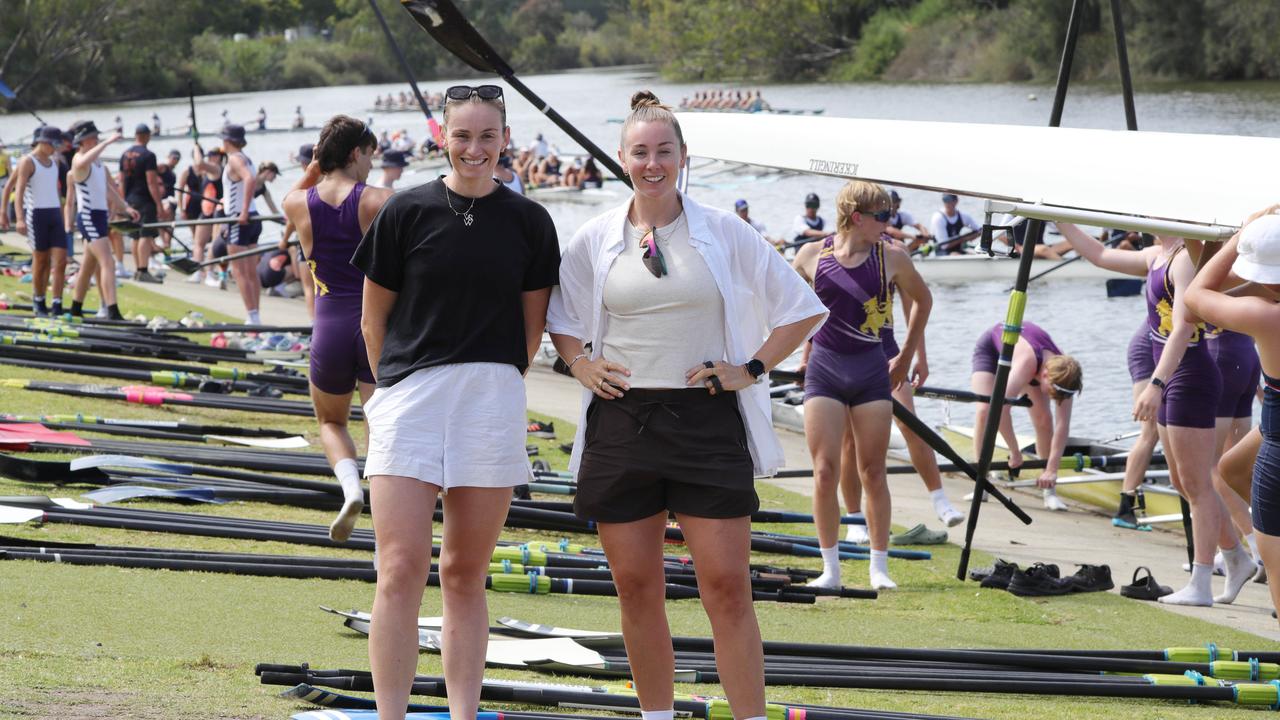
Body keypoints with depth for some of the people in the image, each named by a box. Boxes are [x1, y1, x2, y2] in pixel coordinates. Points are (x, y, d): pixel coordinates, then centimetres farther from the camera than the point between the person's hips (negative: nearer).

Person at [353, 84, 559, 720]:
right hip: (409, 398, -1)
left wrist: (494, 386, 11)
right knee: (401, 571, -9)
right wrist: (398, 388, 10)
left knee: (466, 575, 7)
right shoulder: (406, 213, 1)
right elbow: (374, 317, 9)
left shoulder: (528, 222, 5)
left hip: (493, 403, 1)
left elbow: (532, 323, 13)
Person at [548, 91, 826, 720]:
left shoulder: (724, 233, 1)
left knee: (726, 586, -6)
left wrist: (750, 369, -1)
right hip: (620, 424, 2)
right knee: (636, 587, 6)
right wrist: (581, 365, 4)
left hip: (706, 423, -2)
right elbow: (560, 318, 22)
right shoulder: (595, 240, 6)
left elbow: (804, 309, 7)